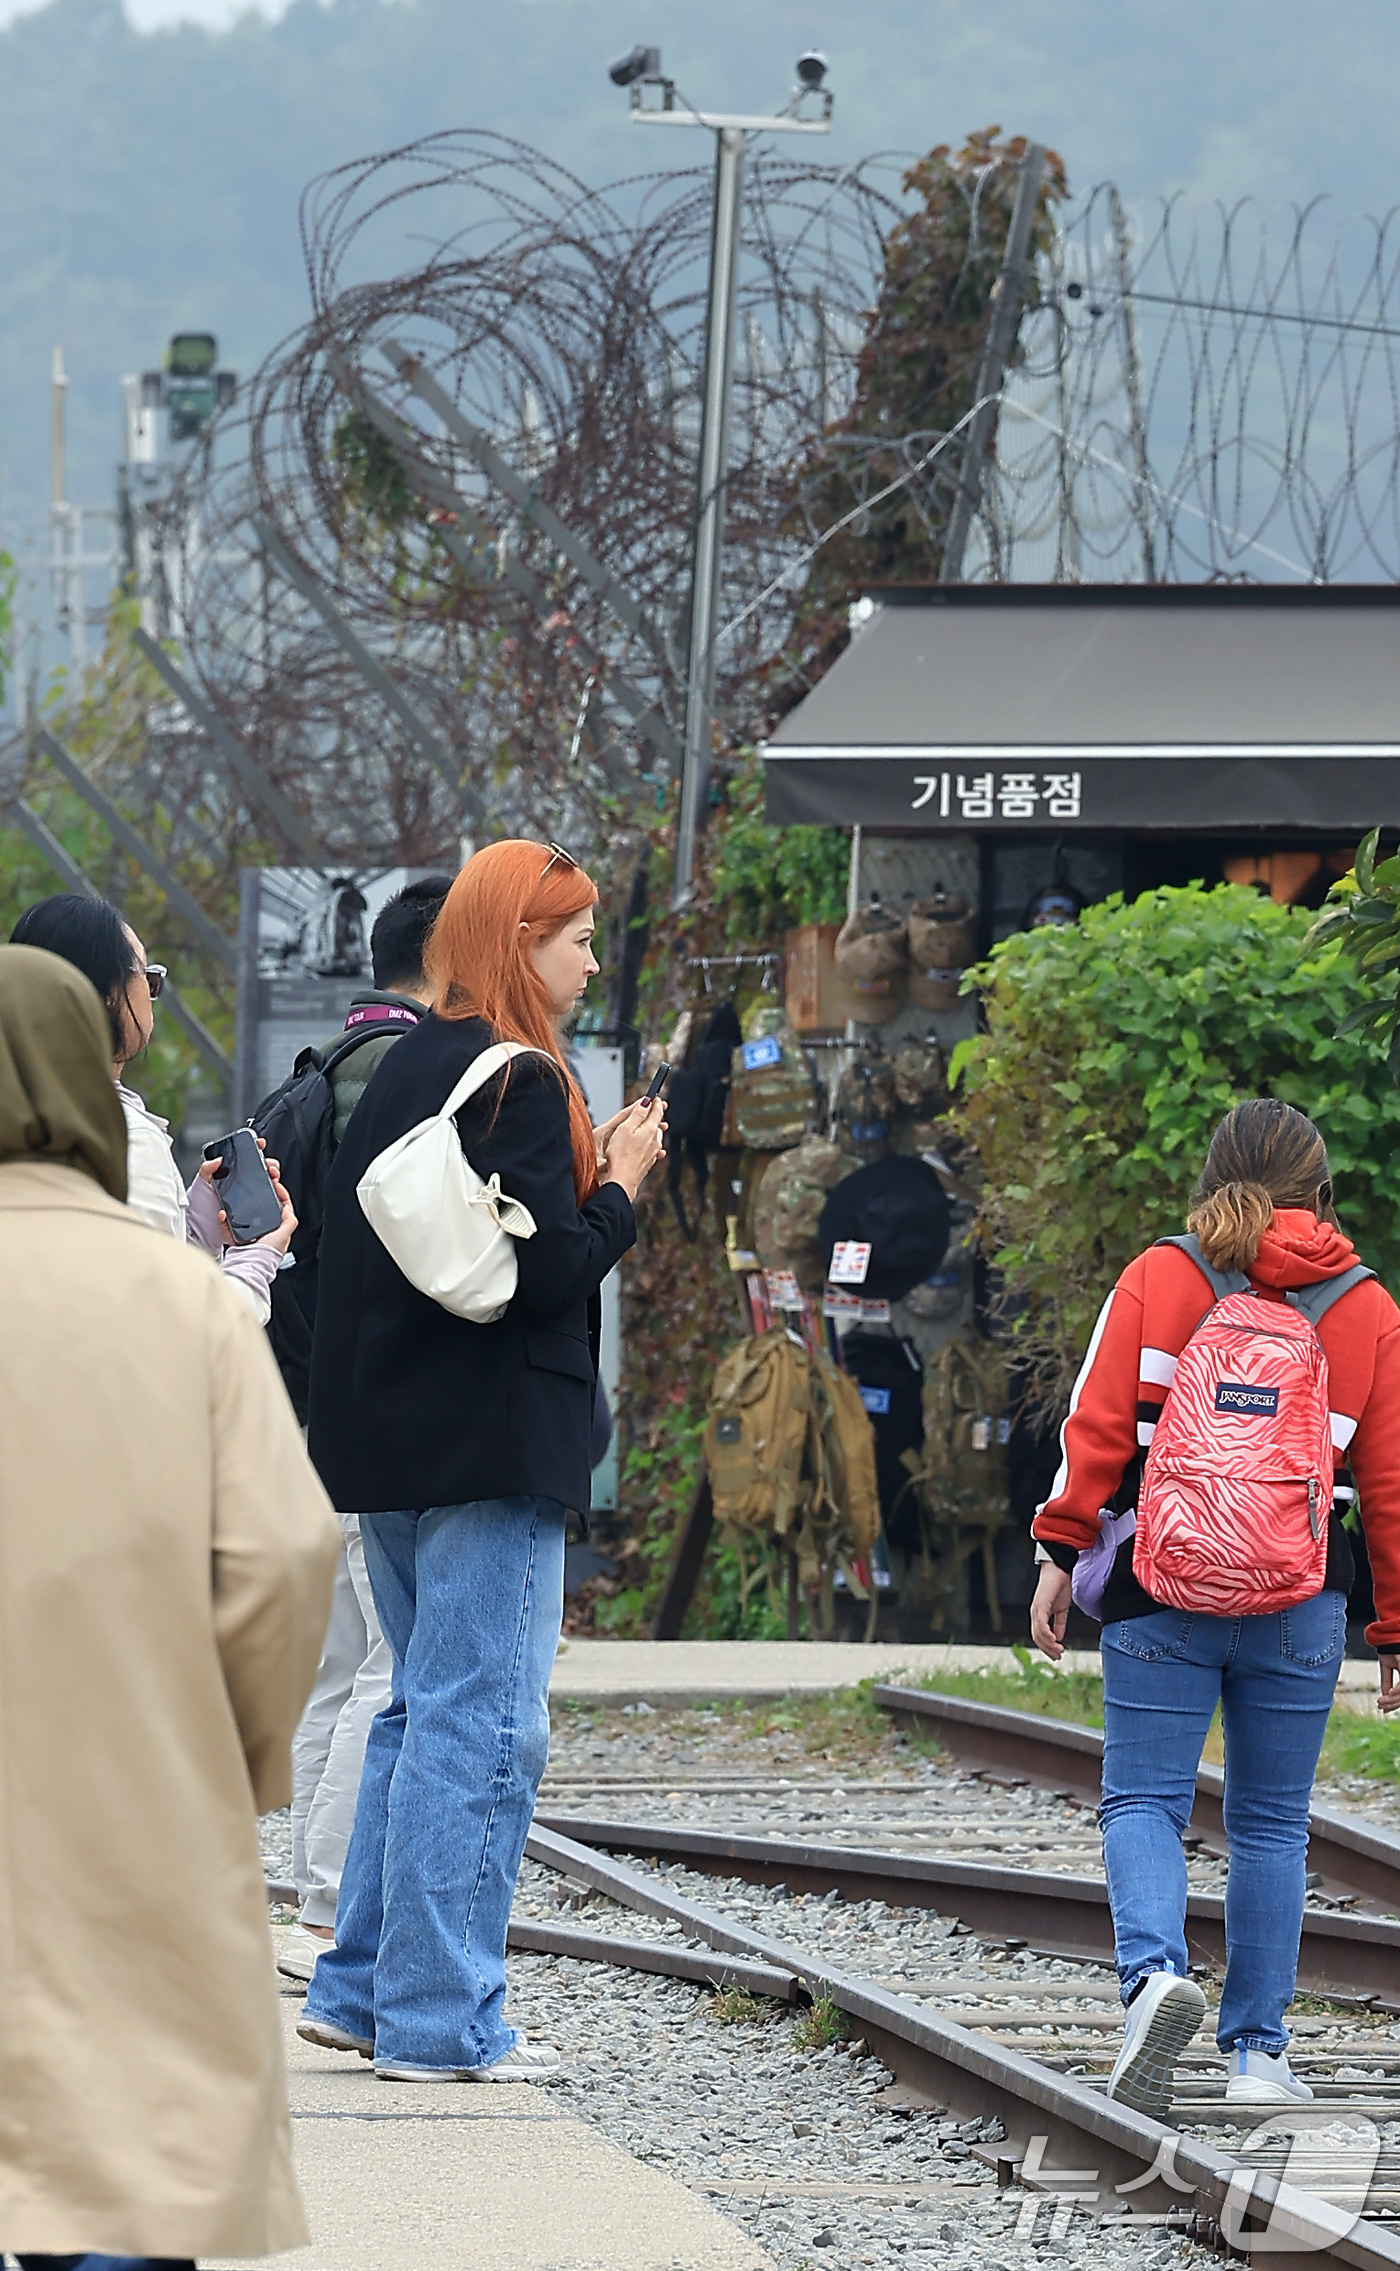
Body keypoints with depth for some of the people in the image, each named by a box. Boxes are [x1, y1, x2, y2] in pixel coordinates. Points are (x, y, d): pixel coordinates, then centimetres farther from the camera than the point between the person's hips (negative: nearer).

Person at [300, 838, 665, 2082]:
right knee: (482, 1725, -5)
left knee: (425, 1708, 18)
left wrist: (583, 1176, 11)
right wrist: (619, 1186, -3)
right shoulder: (518, 1082, -14)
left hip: (391, 1442, 9)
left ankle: (363, 1989, 20)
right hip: (490, 1447, -9)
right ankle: (441, 2022, -4)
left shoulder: (408, 1067, 13)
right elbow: (547, 1272, -19)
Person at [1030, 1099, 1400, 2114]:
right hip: (1301, 1604, 1)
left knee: (1144, 1801, 3)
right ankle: (1257, 2052, 10)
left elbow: (1098, 1424, -6)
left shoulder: (1159, 1279, 0)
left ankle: (1154, 1971, -25)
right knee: (1272, 1822, 11)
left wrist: (1062, 1551, 0)